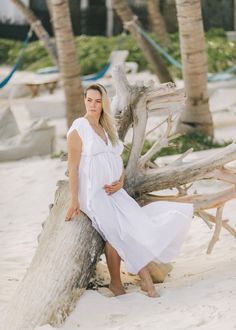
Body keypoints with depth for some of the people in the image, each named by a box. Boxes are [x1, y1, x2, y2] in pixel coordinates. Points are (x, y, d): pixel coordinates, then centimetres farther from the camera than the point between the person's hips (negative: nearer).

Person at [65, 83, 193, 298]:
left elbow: (120, 163, 18)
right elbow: (73, 167, -8)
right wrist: (74, 201, -13)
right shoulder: (78, 129, -3)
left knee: (134, 226, -13)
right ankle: (116, 283, -6)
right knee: (116, 233, -19)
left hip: (114, 191, 6)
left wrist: (120, 183, -3)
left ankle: (147, 281, -14)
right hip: (93, 192, -6)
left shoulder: (108, 129, 17)